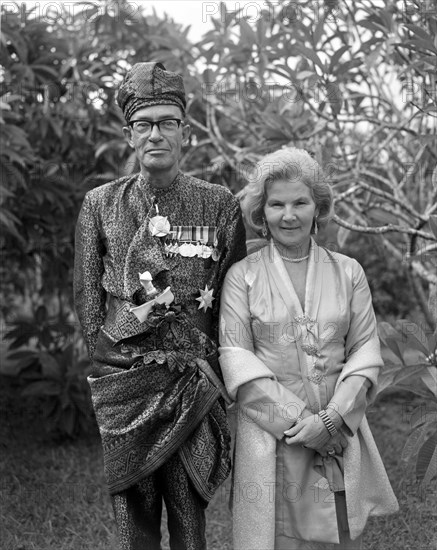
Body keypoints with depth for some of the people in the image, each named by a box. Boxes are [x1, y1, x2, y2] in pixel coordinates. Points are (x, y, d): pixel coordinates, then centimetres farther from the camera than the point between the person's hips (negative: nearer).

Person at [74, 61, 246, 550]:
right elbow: (87, 299, 8)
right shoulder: (100, 204, 5)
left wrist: (208, 370, 1)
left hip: (192, 383, -1)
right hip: (122, 382, 1)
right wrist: (110, 357, 1)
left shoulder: (220, 205, 2)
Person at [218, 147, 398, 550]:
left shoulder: (348, 272, 7)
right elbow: (236, 360, -6)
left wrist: (333, 418, -10)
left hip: (342, 434, 2)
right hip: (268, 434, -2)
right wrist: (297, 421, -13)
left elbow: (365, 350, 4)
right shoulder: (242, 276, 0)